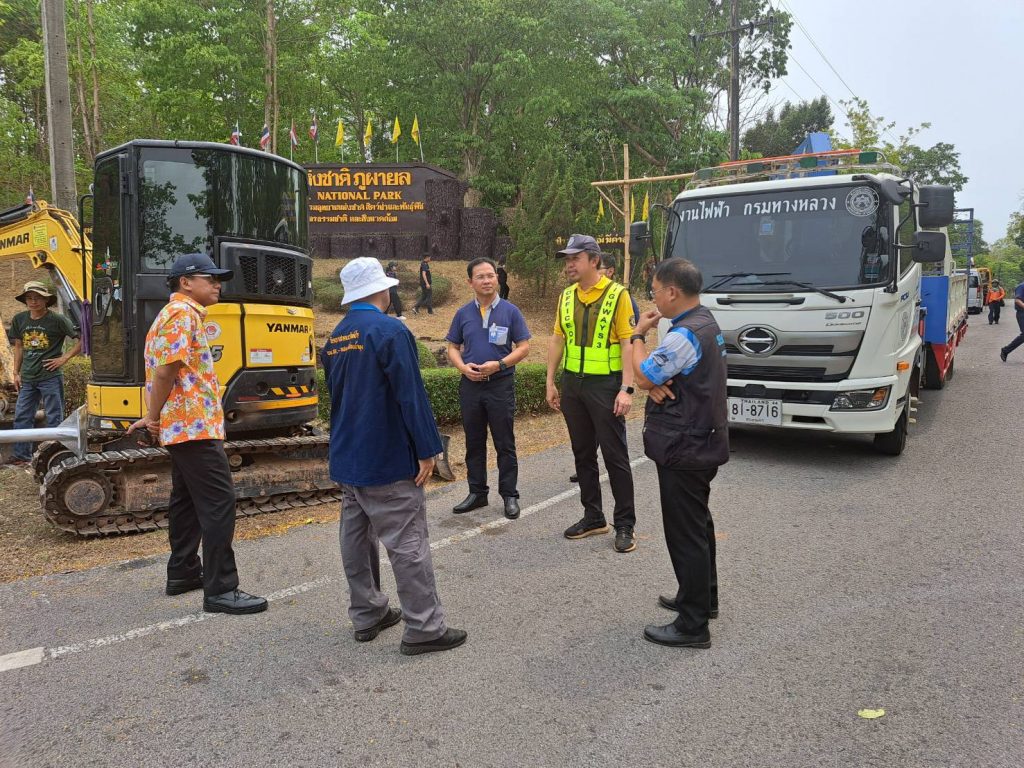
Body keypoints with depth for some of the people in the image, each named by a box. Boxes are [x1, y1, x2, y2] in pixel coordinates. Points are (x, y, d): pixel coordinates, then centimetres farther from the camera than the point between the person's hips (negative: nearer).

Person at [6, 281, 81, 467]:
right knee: (22, 417, 8)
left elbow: (81, 339, -8)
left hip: (51, 377, -5)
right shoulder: (19, 319, 7)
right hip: (27, 379, 5)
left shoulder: (57, 320, -8)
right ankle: (21, 455, 17)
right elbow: (19, 346, 16)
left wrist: (64, 358, -11)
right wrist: (16, 373, 13)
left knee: (54, 418, 1)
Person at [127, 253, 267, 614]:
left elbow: (162, 369, 20)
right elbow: (165, 370, -21)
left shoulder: (179, 312, 19)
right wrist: (154, 418, -10)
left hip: (182, 424, 11)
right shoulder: (183, 313, -13)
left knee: (187, 499, 17)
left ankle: (182, 573, 27)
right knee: (218, 502, -11)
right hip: (195, 424, -11)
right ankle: (220, 590, -8)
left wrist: (155, 417, 12)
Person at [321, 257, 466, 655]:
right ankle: (423, 628, 3)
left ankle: (366, 615, 26)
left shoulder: (335, 338, 10)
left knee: (357, 537, 15)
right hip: (387, 459, -8)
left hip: (346, 458, 9)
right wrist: (427, 450, -15)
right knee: (407, 542, -3)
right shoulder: (390, 331, -15)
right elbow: (411, 395, -19)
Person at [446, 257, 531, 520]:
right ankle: (477, 493, 23)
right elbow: (453, 348, 11)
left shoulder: (510, 311, -2)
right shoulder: (463, 313, 6)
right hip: (470, 385, 3)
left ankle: (510, 495, 13)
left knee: (505, 444, 3)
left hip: (501, 384, -3)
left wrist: (498, 364, -16)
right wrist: (463, 367, -9)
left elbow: (523, 347, -3)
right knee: (474, 443, 11)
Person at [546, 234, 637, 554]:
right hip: (572, 385, 6)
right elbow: (557, 340, 13)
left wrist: (627, 389, -17)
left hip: (605, 386, -5)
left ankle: (625, 524, 11)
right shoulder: (567, 296, 8)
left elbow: (627, 344, -11)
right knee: (583, 454, 12)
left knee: (615, 455, 0)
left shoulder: (617, 295, -8)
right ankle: (593, 517, 25)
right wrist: (550, 382, 9)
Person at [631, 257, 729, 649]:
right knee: (699, 522, 23)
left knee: (685, 532, -2)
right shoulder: (706, 323, 10)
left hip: (684, 449, -11)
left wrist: (638, 335, -3)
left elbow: (643, 376, -15)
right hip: (704, 442, 11)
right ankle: (703, 597, 40)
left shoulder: (684, 335, -23)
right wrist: (656, 384, -13)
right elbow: (660, 372, 8)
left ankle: (692, 626, 8)